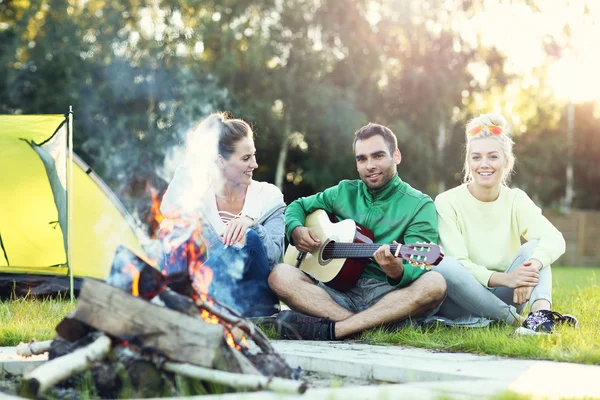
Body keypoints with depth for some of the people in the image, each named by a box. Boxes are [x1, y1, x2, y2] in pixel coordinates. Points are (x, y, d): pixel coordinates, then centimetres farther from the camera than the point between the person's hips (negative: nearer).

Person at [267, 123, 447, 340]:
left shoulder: (420, 205, 3)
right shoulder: (344, 192, 16)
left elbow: (418, 271, -9)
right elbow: (297, 206, 28)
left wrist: (397, 272, -33)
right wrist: (295, 230, 3)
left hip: (387, 295, -2)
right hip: (339, 293, 3)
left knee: (434, 284, -35)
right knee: (281, 275, -22)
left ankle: (330, 329, -38)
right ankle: (363, 326, -32)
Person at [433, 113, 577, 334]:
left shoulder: (516, 200, 2)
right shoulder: (447, 202, -7)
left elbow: (554, 238, -17)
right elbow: (456, 264, -18)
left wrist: (532, 266, -39)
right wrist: (503, 278, -36)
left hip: (503, 299, 3)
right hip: (461, 304, -3)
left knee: (533, 247, -19)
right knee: (442, 267, -33)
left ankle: (540, 314, -43)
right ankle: (518, 322, -34)